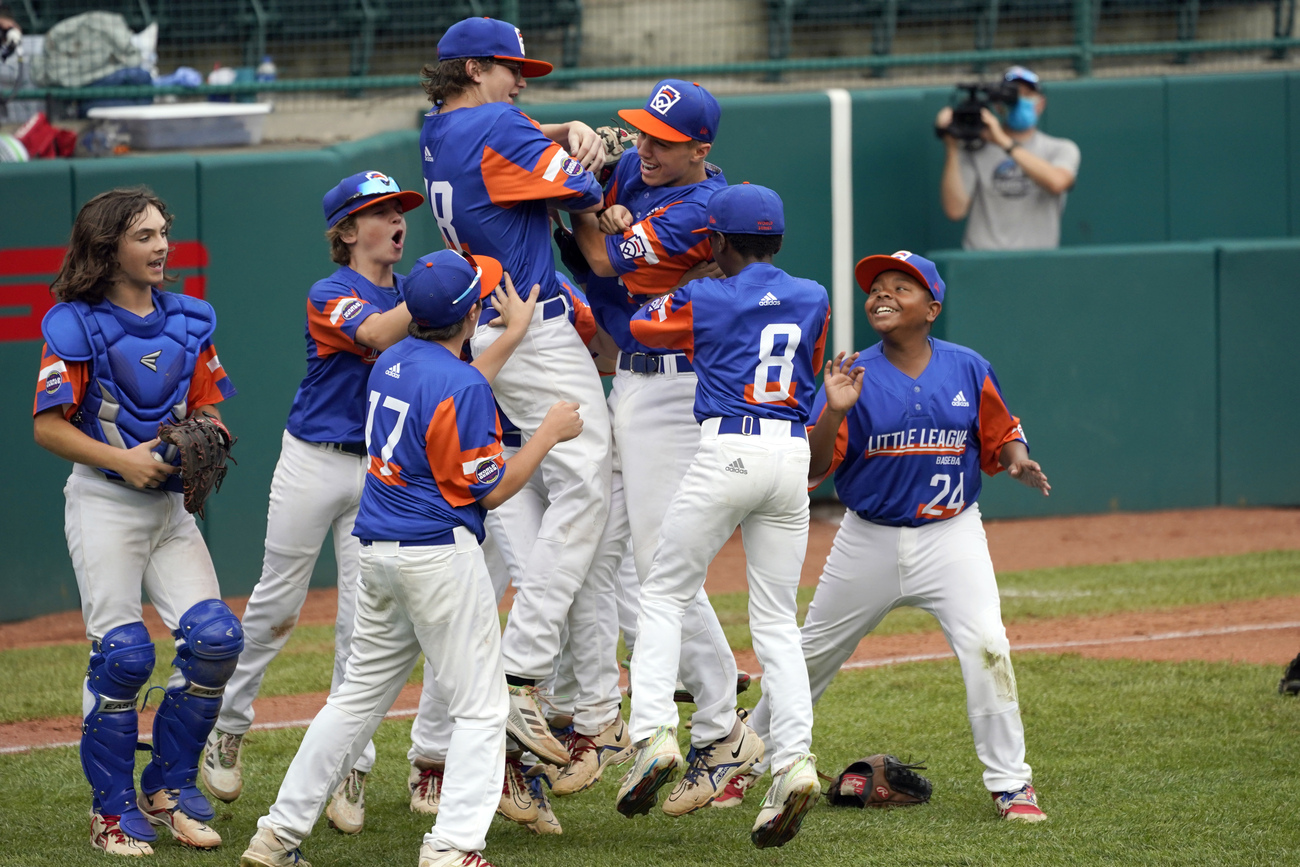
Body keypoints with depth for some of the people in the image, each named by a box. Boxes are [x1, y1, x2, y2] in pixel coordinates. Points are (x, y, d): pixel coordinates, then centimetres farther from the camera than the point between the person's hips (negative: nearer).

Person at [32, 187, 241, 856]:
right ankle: (114, 809, 3)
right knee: (122, 654, -13)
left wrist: (206, 436, -7)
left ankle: (168, 788, 7)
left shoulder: (187, 321, 10)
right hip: (103, 502, -5)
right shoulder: (76, 325, -7)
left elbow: (208, 406, 16)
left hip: (171, 505, 5)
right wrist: (122, 460, -19)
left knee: (215, 637, -10)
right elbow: (48, 426, -9)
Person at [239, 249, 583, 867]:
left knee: (360, 695, 16)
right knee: (480, 707, -2)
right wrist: (550, 433, -1)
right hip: (441, 555, -8)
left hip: (379, 554, 8)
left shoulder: (391, 363, 8)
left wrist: (511, 335, 30)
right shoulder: (462, 385, -15)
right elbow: (488, 491, -11)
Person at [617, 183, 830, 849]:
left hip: (726, 452, -4)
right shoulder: (814, 300, 11)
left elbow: (636, 324, 16)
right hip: (792, 454, 4)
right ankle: (794, 758, -10)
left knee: (663, 595, 8)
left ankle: (653, 732, -10)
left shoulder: (702, 300, -1)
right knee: (775, 620, 7)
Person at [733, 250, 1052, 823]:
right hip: (870, 540, 1)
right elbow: (811, 469, -10)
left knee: (986, 645, -18)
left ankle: (1010, 783, -7)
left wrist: (1019, 463, -12)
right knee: (814, 653, 11)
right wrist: (834, 412, -26)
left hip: (952, 536, 0)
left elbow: (1000, 438, 10)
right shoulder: (854, 377, -5)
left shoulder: (968, 370, -1)